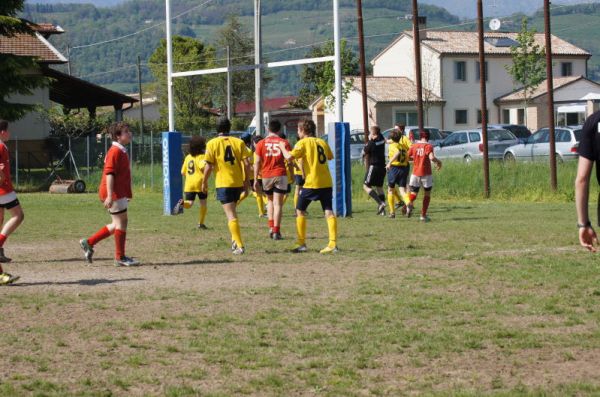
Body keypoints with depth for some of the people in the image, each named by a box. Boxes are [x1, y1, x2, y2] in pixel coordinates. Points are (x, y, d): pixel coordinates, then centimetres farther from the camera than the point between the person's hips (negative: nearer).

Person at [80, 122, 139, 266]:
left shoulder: (121, 151, 17)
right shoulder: (115, 151, -15)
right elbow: (109, 173, -21)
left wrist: (126, 195, 28)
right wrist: (110, 195, -26)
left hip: (120, 193, 10)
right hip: (114, 194, -10)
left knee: (118, 224, 15)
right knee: (121, 222, -3)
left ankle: (89, 243, 19)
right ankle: (120, 257, 4)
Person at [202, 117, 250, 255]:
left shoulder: (212, 143, -4)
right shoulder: (239, 142, 4)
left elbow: (208, 166, -7)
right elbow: (246, 164, 0)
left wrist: (204, 182, 6)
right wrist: (246, 181, 10)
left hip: (223, 184, -4)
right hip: (238, 183, 4)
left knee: (231, 215, -6)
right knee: (232, 212, 24)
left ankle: (239, 246, -13)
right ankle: (235, 240, 21)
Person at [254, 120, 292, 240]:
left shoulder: (261, 143, 4)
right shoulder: (284, 143, 3)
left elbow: (257, 162, 0)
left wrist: (255, 179, 2)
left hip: (266, 176, 1)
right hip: (280, 175, -1)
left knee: (270, 200, 21)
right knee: (278, 203, 1)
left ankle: (271, 226, 9)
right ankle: (276, 231, -4)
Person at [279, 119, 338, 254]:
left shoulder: (303, 143, -4)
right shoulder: (322, 142, 14)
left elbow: (289, 157, -16)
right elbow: (330, 156, 31)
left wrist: (283, 148, 3)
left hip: (311, 183, -5)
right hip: (327, 182, 5)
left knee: (300, 211, 10)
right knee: (329, 212, 0)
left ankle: (301, 243, 8)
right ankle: (333, 244, -11)